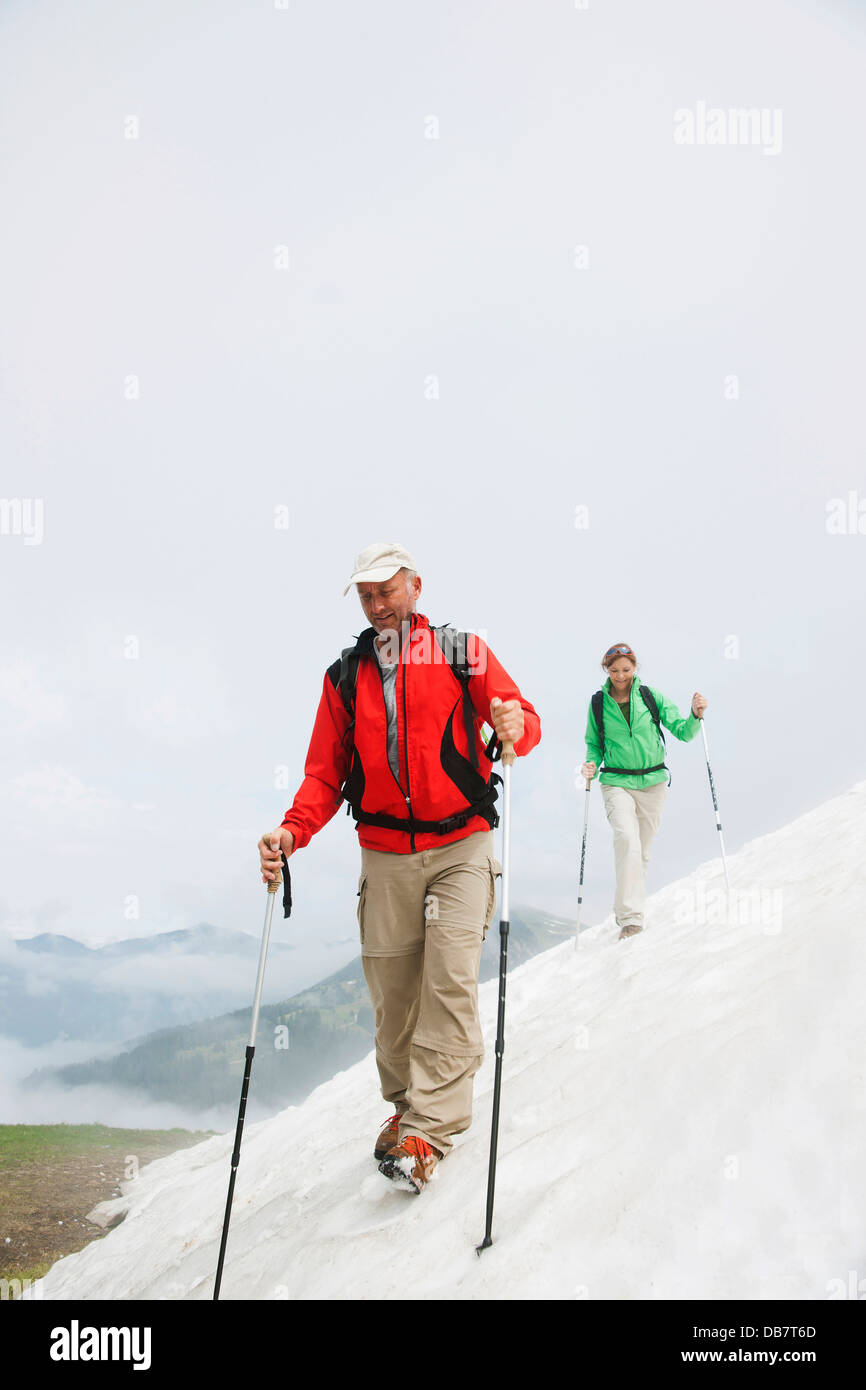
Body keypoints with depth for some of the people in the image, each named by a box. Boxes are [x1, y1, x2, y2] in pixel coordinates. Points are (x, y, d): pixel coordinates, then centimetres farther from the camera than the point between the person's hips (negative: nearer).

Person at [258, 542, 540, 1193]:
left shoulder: (461, 651, 4)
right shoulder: (345, 674, 12)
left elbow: (522, 719, 0)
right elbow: (326, 772, 10)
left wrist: (516, 726, -24)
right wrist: (294, 830, -7)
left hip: (460, 846, -2)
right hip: (384, 855, 3)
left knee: (449, 982, -12)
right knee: (391, 989, 5)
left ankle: (427, 1130, -7)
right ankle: (406, 1102, 26)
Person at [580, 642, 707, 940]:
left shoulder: (651, 697, 1)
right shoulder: (598, 703, 2)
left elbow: (682, 732, 1)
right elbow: (594, 744, 13)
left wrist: (695, 715, -18)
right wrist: (591, 764, -7)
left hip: (653, 782, 2)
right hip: (617, 783, -2)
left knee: (642, 850, 9)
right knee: (627, 839, -24)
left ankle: (626, 910, 28)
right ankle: (630, 916, -24)